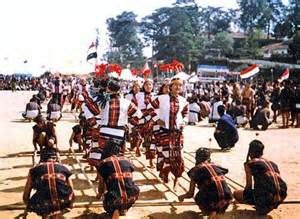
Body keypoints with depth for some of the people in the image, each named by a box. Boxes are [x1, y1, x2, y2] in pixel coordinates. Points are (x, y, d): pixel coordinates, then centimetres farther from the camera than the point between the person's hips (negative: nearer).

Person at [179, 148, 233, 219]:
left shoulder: (196, 170, 8)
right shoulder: (216, 166, 19)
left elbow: (190, 194, 13)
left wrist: (182, 196, 36)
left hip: (213, 202, -5)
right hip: (227, 201, 5)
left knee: (198, 197, 26)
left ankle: (211, 212, 0)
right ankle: (216, 211, 15)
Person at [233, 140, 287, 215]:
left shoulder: (249, 164, 3)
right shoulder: (272, 163, 20)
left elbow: (249, 186, 5)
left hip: (266, 197, -6)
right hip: (281, 195, 6)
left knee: (236, 193, 13)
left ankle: (262, 207, -1)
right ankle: (270, 206, 12)